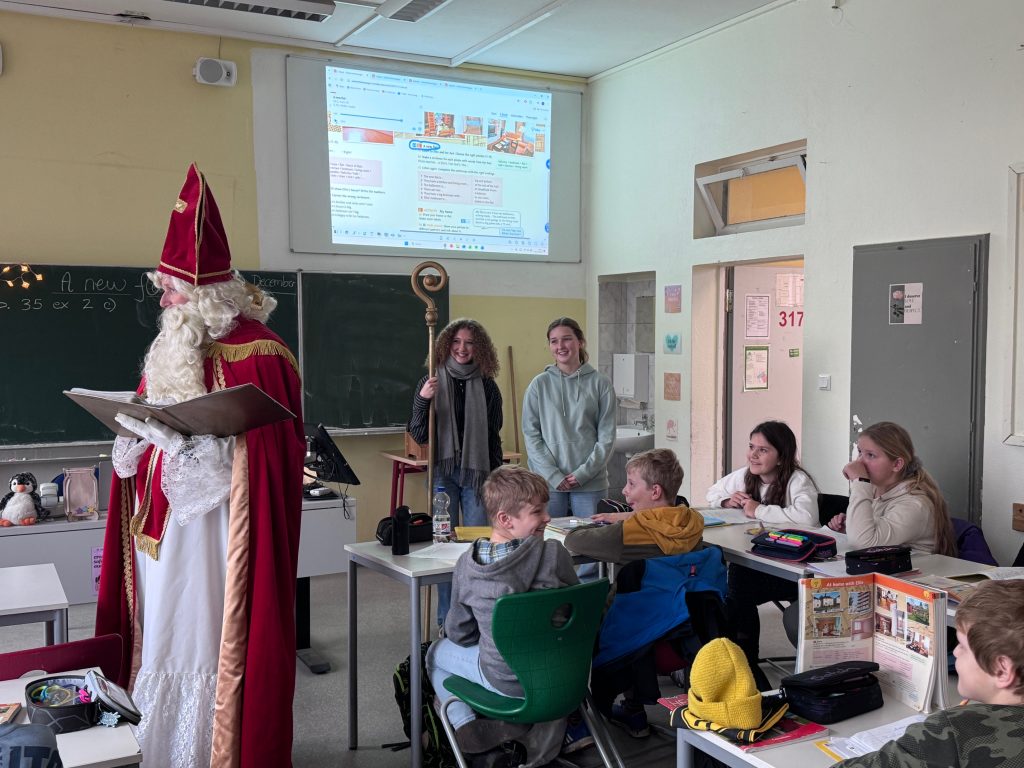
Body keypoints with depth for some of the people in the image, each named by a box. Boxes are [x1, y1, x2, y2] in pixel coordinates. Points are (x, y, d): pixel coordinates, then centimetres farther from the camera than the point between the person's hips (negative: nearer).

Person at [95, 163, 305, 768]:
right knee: (161, 643, 15)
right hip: (159, 530, 8)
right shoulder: (172, 347, 12)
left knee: (208, 641, 0)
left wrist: (195, 440, -24)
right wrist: (140, 432, -2)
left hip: (213, 531, -8)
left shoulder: (259, 355, -14)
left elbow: (273, 450, -19)